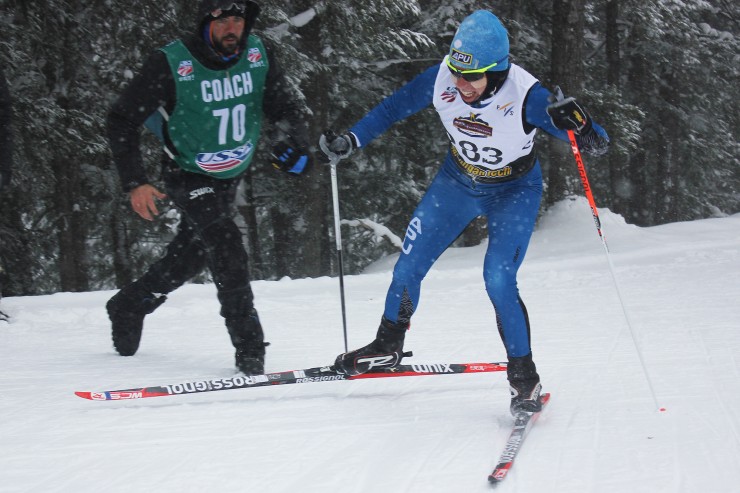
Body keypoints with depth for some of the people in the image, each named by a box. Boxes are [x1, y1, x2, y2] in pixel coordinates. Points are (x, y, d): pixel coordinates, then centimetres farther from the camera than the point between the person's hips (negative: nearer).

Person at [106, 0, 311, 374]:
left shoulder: (257, 55, -13)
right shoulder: (171, 64, -25)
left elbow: (282, 108, -1)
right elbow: (121, 120, -17)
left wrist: (292, 141, -24)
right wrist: (134, 183, -24)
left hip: (232, 175, 5)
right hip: (188, 176, -5)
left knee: (190, 257, 17)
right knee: (225, 244, -24)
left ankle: (128, 307, 43)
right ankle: (249, 348, -20)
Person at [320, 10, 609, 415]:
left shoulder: (524, 96, -34)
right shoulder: (441, 79, -24)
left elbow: (598, 145, -34)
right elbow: (394, 108, -4)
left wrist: (579, 126, -55)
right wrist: (350, 141, -9)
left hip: (513, 191, -4)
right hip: (458, 181, 4)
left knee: (498, 280, -19)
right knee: (408, 267, 3)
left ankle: (524, 378, -1)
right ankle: (388, 346, 30)